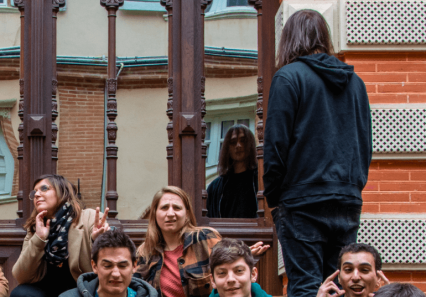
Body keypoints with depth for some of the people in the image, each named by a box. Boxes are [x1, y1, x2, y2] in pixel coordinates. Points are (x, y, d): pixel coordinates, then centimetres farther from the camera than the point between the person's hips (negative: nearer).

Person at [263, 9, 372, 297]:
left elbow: (276, 145, -8)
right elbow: (366, 143, 17)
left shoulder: (289, 77, -5)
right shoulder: (354, 81, 13)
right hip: (348, 203, 5)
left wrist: (273, 198, 1)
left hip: (303, 201, -5)